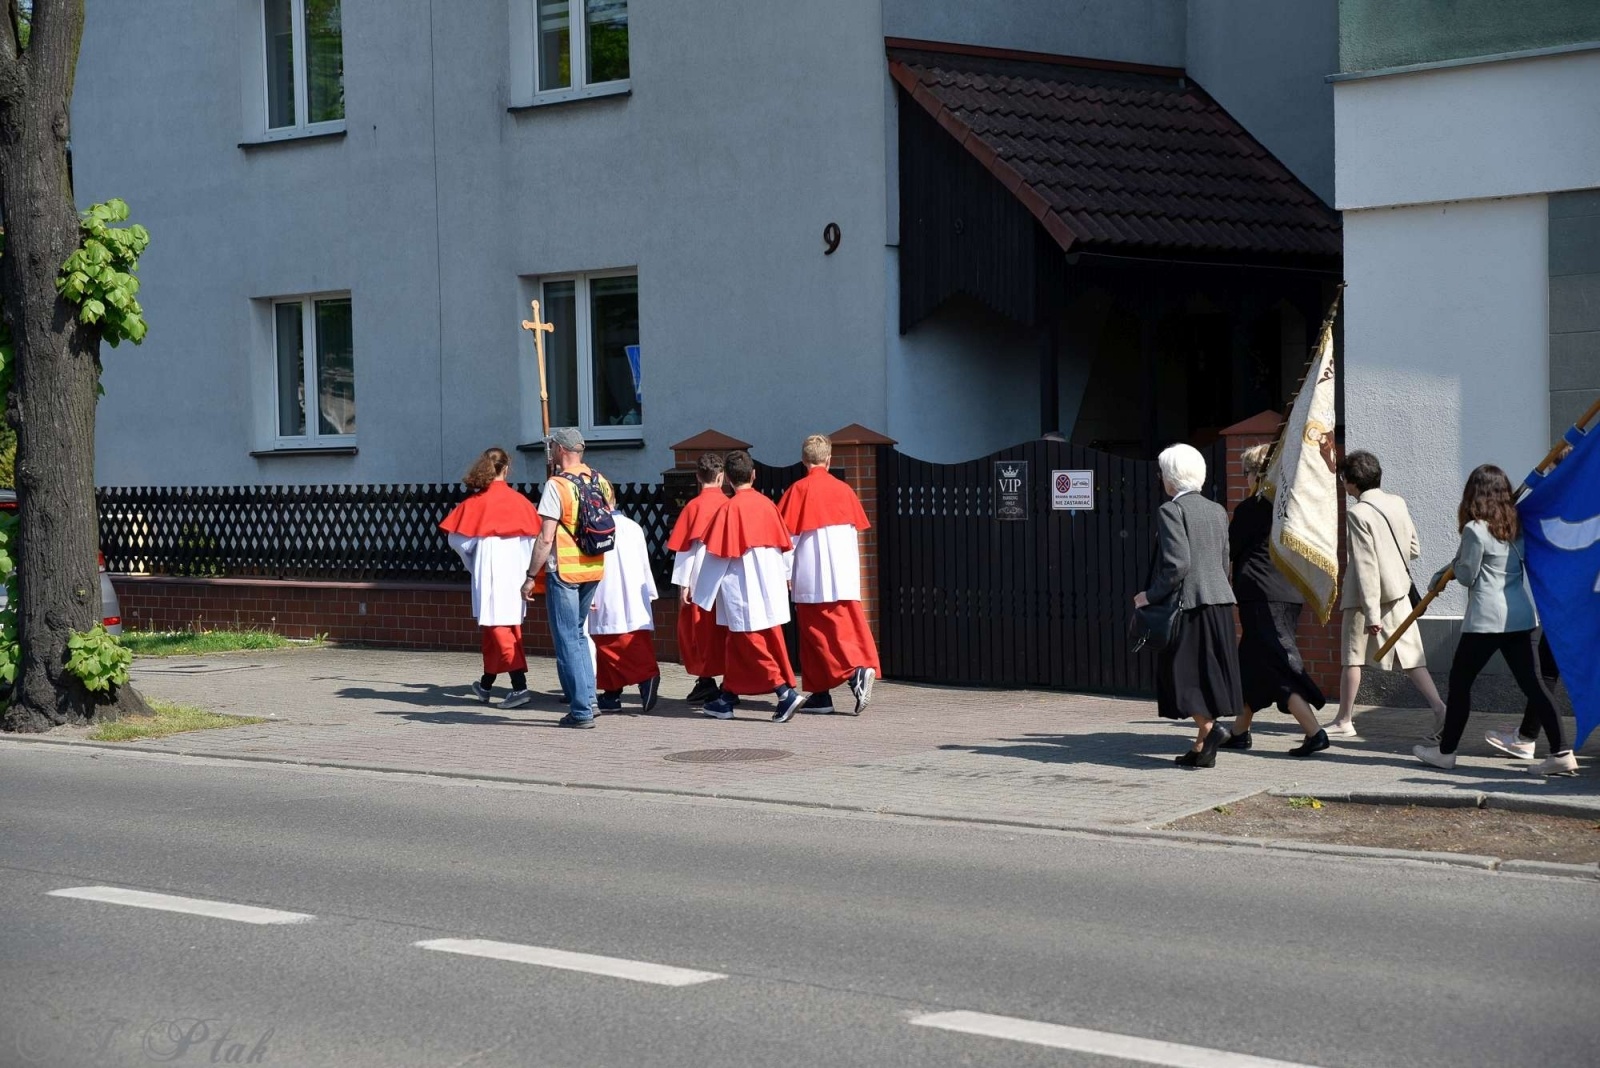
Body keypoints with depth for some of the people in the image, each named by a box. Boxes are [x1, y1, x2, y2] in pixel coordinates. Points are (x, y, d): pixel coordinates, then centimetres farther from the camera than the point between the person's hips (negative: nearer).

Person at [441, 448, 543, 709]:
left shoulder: (475, 502, -6)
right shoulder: (520, 501, 0)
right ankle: (486, 685, 28)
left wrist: (473, 563, 13)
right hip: (515, 574, 4)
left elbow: (457, 539, -5)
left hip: (488, 573, -4)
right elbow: (534, 537, 1)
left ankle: (520, 687, -17)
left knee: (498, 630, -4)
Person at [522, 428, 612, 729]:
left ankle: (581, 710, -2)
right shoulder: (600, 481, 7)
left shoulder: (556, 486, -14)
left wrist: (531, 576, -11)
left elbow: (546, 538, -17)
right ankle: (587, 699, 18)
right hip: (593, 569, 7)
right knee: (578, 635, 20)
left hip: (563, 571, -7)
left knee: (567, 640, -1)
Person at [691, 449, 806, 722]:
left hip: (743, 593, -6)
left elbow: (717, 557, -10)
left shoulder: (729, 510, -12)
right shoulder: (767, 505, 4)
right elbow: (785, 546, 11)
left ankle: (786, 693, -15)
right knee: (736, 645, 15)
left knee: (752, 646, -2)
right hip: (771, 591, 6)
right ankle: (726, 699, 21)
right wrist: (785, 577, 27)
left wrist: (703, 596, -2)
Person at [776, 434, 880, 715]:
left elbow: (788, 534, -6)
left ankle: (848, 675, -15)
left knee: (817, 633, 0)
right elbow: (855, 531, 14)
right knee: (849, 626, 4)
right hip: (845, 576, 4)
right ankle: (865, 667, -16)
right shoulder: (843, 489, 8)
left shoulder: (799, 490, -5)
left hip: (812, 578, -4)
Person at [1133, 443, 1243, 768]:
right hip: (1220, 601, 7)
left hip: (1188, 601, -7)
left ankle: (1210, 728, -17)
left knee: (1182, 672, 0)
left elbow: (1177, 564, -18)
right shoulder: (1217, 511, 13)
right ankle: (1202, 748, 12)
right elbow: (1224, 562, 15)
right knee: (1208, 673, 10)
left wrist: (1151, 596, -10)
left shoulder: (1171, 511, -10)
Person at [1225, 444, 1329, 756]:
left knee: (1278, 669, -9)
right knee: (1249, 664, 18)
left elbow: (1229, 549, -2)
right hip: (1290, 595, 8)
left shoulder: (1250, 508, -10)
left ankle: (1314, 732, -18)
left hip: (1261, 597, -8)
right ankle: (1239, 731, 25)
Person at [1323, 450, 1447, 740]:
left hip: (1367, 596, -6)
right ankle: (1440, 709, -9)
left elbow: (1365, 566, -19)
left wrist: (1371, 613, -20)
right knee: (1409, 656, 4)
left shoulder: (1358, 513, -16)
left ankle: (1343, 721, 15)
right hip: (1398, 591, 6)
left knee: (1352, 656, 7)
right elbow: (1415, 549, 12)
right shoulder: (1397, 504, 5)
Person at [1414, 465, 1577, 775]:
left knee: (1460, 681, 8)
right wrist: (1444, 573, 28)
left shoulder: (1475, 530, -13)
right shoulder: (1515, 524, 10)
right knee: (1532, 683, 4)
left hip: (1486, 619, -7)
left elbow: (1467, 576, -6)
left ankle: (1446, 751, 17)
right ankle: (1561, 753, -3)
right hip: (1522, 615, 7)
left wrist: (1455, 563, 14)